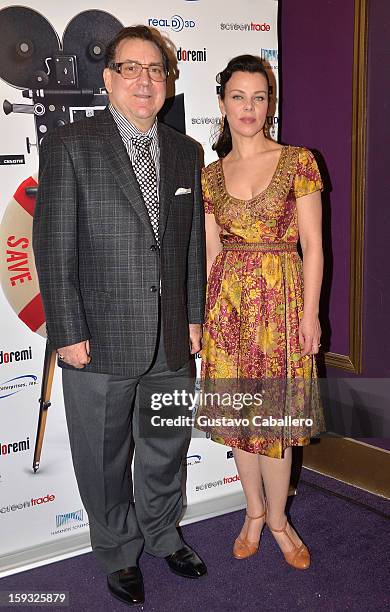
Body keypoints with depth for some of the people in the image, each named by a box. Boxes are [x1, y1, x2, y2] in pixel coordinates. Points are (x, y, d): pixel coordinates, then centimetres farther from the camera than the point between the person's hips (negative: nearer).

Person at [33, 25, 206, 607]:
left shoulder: (186, 152, 8)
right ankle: (121, 553, 36)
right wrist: (68, 333, -13)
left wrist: (194, 315, 9)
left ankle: (163, 534, 45)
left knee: (166, 449, 20)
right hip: (101, 340, -4)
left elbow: (194, 243, 12)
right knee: (105, 460, 13)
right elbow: (54, 248, -10)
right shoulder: (69, 145, -7)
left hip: (172, 340, 5)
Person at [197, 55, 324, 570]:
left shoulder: (298, 162, -3)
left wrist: (310, 312, -9)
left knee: (276, 411, 4)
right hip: (228, 300, 3)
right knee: (239, 411, 11)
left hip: (282, 298, -3)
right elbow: (211, 251, 8)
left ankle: (277, 517, 24)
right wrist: (202, 313, 5)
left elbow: (312, 244, -5)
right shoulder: (210, 176, 6)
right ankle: (255, 510, 30)